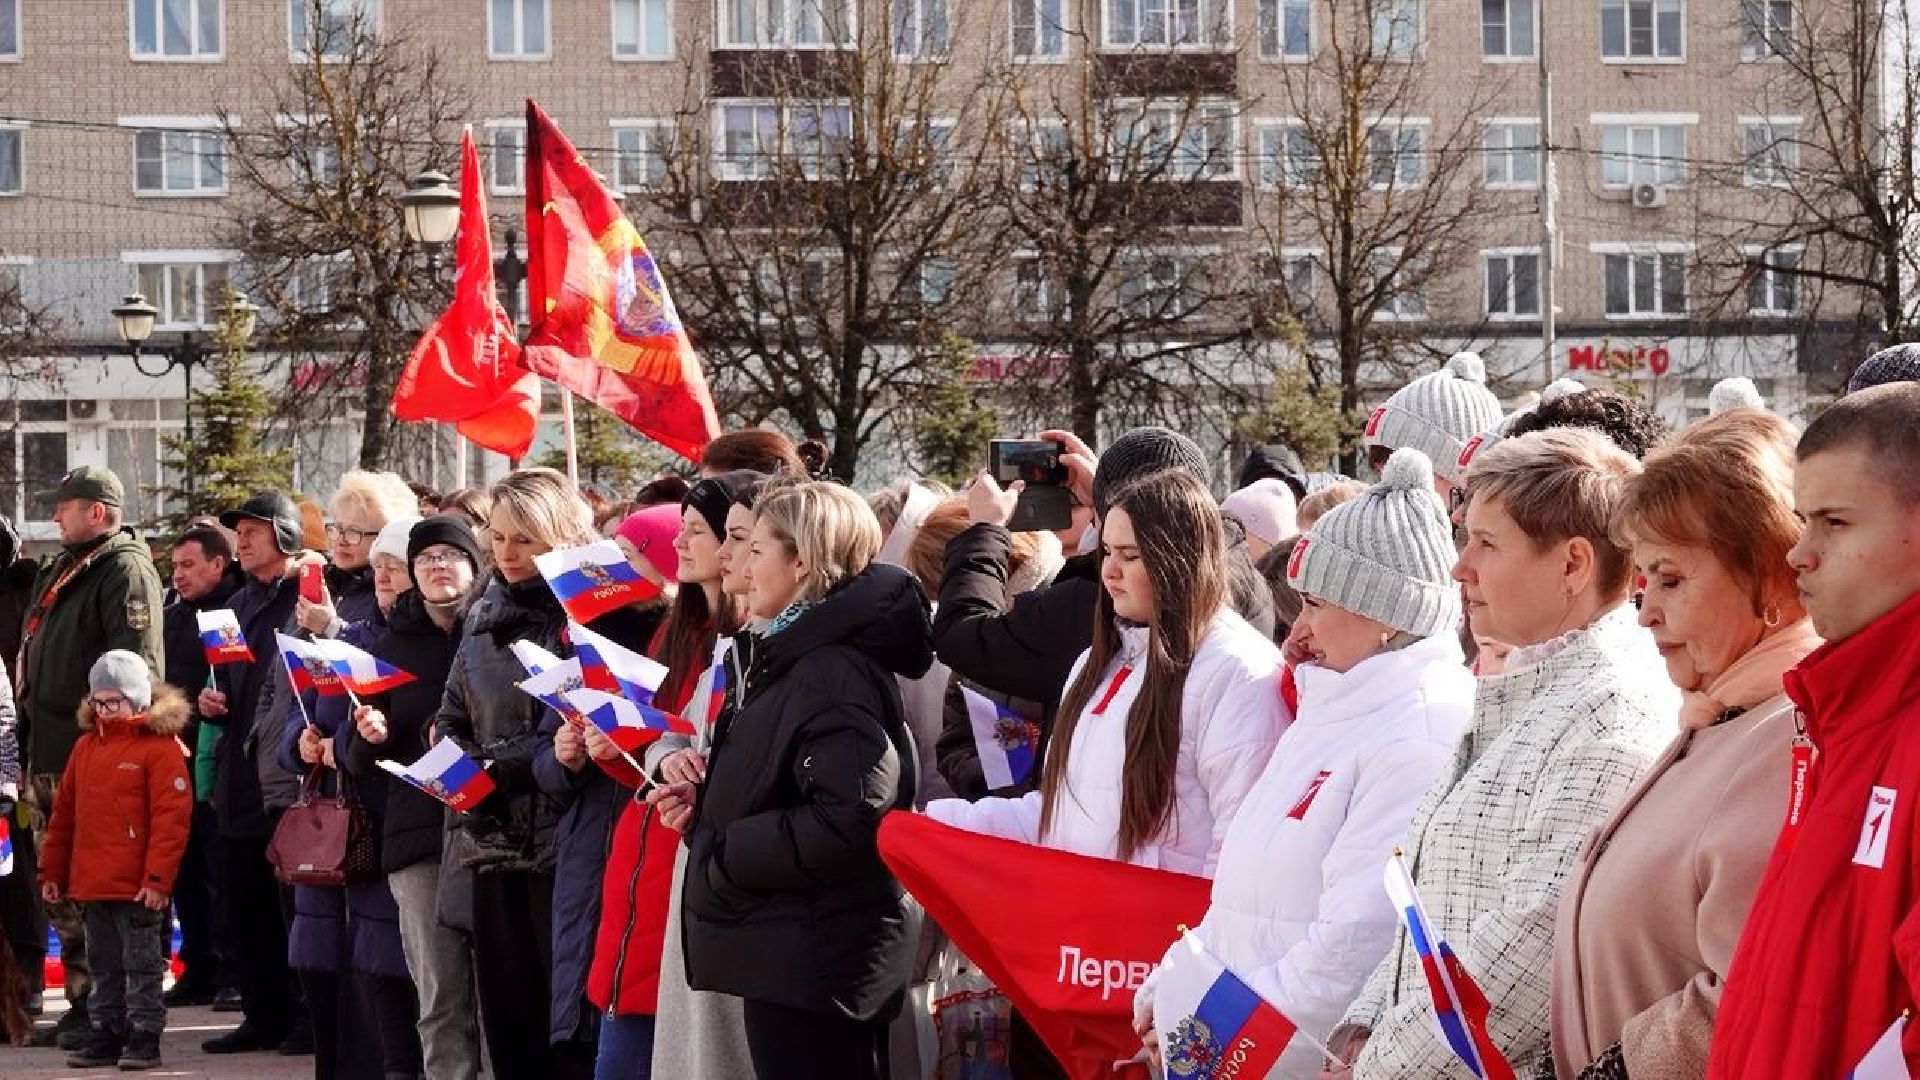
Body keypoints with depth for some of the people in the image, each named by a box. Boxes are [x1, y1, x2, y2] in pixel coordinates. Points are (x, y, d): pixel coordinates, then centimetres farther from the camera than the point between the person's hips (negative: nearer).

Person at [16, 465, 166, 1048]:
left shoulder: (126, 570, -10)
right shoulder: (58, 571, 20)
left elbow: (137, 669, -19)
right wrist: (29, 735, 22)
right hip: (48, 749, 10)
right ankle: (81, 1000, 20)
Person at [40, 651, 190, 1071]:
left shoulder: (159, 746, -10)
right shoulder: (85, 747, 12)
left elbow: (171, 816, -15)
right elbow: (64, 813, 17)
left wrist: (158, 877, -19)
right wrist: (52, 872, 16)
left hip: (137, 888, -7)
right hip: (90, 884, 7)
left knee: (142, 965, 1)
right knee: (105, 966, 15)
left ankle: (144, 1038, 6)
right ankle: (105, 1035, 22)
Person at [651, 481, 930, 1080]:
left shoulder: (833, 672, -18)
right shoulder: (800, 659, 15)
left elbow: (850, 821, -28)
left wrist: (719, 850, -18)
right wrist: (706, 806, 7)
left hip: (811, 965, -11)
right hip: (787, 955, 11)